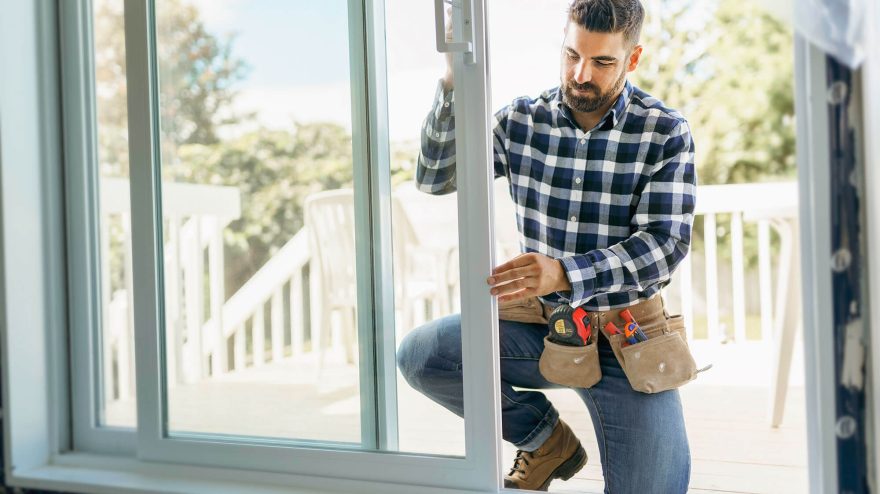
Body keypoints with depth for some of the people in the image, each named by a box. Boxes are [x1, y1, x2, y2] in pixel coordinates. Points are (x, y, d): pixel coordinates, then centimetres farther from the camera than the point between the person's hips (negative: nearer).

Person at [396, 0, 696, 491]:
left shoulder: (666, 133, -8)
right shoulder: (523, 120, 0)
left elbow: (665, 244, -17)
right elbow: (435, 177, -2)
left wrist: (565, 274, -33)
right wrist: (454, 86, -18)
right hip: (539, 324, 2)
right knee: (420, 354, -20)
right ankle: (547, 441, 4)